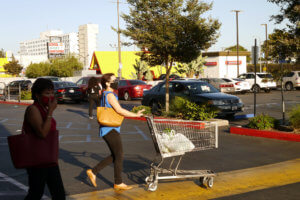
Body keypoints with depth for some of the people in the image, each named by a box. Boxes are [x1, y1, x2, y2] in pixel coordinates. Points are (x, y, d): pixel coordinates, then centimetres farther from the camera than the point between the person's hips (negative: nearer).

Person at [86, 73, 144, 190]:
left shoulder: (105, 95, 17)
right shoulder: (110, 95, -14)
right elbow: (119, 110, -21)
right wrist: (136, 115, -17)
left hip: (109, 130, 10)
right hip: (110, 129, -10)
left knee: (114, 156, 15)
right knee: (119, 155, -1)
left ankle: (93, 172, 16)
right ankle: (118, 183, 8)